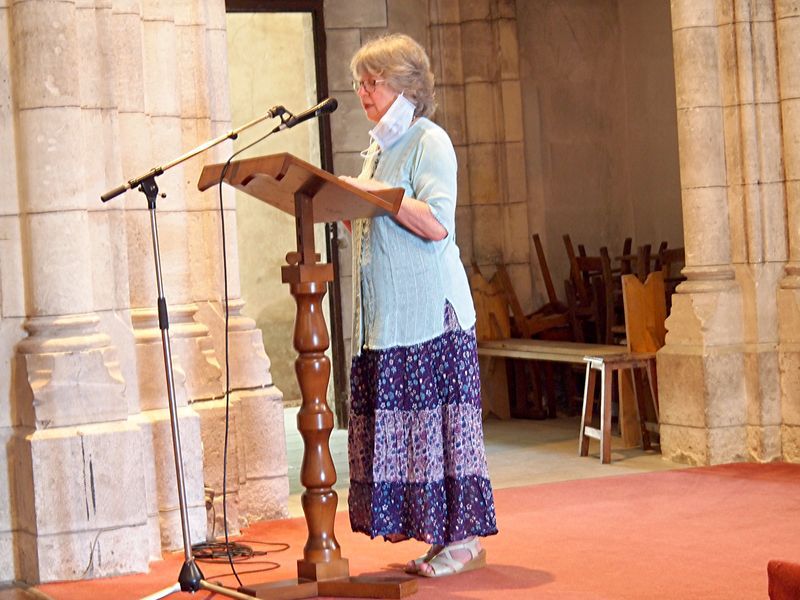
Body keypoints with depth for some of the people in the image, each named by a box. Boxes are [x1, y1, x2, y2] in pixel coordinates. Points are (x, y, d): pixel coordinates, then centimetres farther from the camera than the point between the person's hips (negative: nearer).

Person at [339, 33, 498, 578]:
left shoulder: (430, 142, -5)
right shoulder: (378, 147, 21)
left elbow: (437, 223, -16)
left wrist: (375, 193, -15)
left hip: (430, 309, -8)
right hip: (385, 312, 8)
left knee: (437, 418, -8)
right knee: (396, 421, 4)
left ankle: (463, 537, -2)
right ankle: (436, 533, 9)